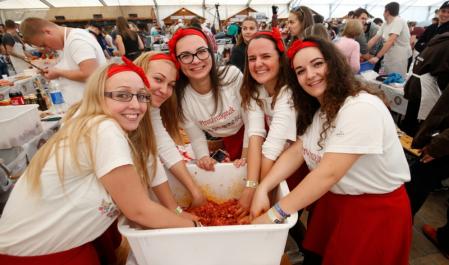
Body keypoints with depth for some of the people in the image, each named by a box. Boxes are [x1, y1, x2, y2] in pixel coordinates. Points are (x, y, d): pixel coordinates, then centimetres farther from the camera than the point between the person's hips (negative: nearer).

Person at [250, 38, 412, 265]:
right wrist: (262, 189, -21)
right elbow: (296, 152, -8)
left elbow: (329, 173, -32)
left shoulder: (361, 108, -27)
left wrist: (274, 215, -30)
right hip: (330, 199, 6)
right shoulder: (315, 109, 0)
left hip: (375, 209, -6)